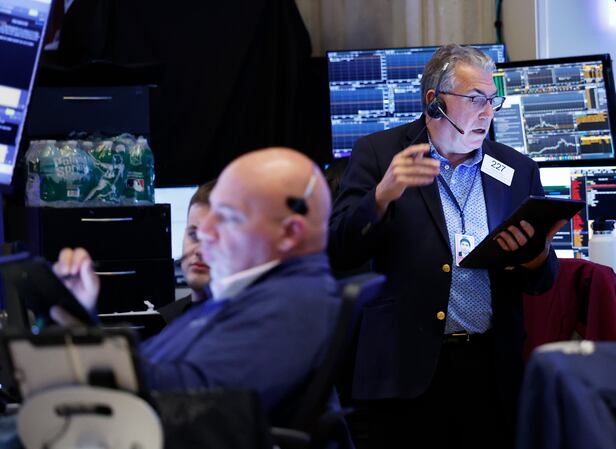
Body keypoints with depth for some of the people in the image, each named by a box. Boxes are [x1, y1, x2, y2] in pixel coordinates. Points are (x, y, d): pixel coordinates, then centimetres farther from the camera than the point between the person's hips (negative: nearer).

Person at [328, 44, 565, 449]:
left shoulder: (518, 170, 11)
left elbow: (542, 282, 14)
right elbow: (339, 253, -3)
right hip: (406, 368, -2)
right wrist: (382, 196, -19)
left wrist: (537, 255, -10)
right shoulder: (379, 154, 4)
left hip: (491, 368, 3)